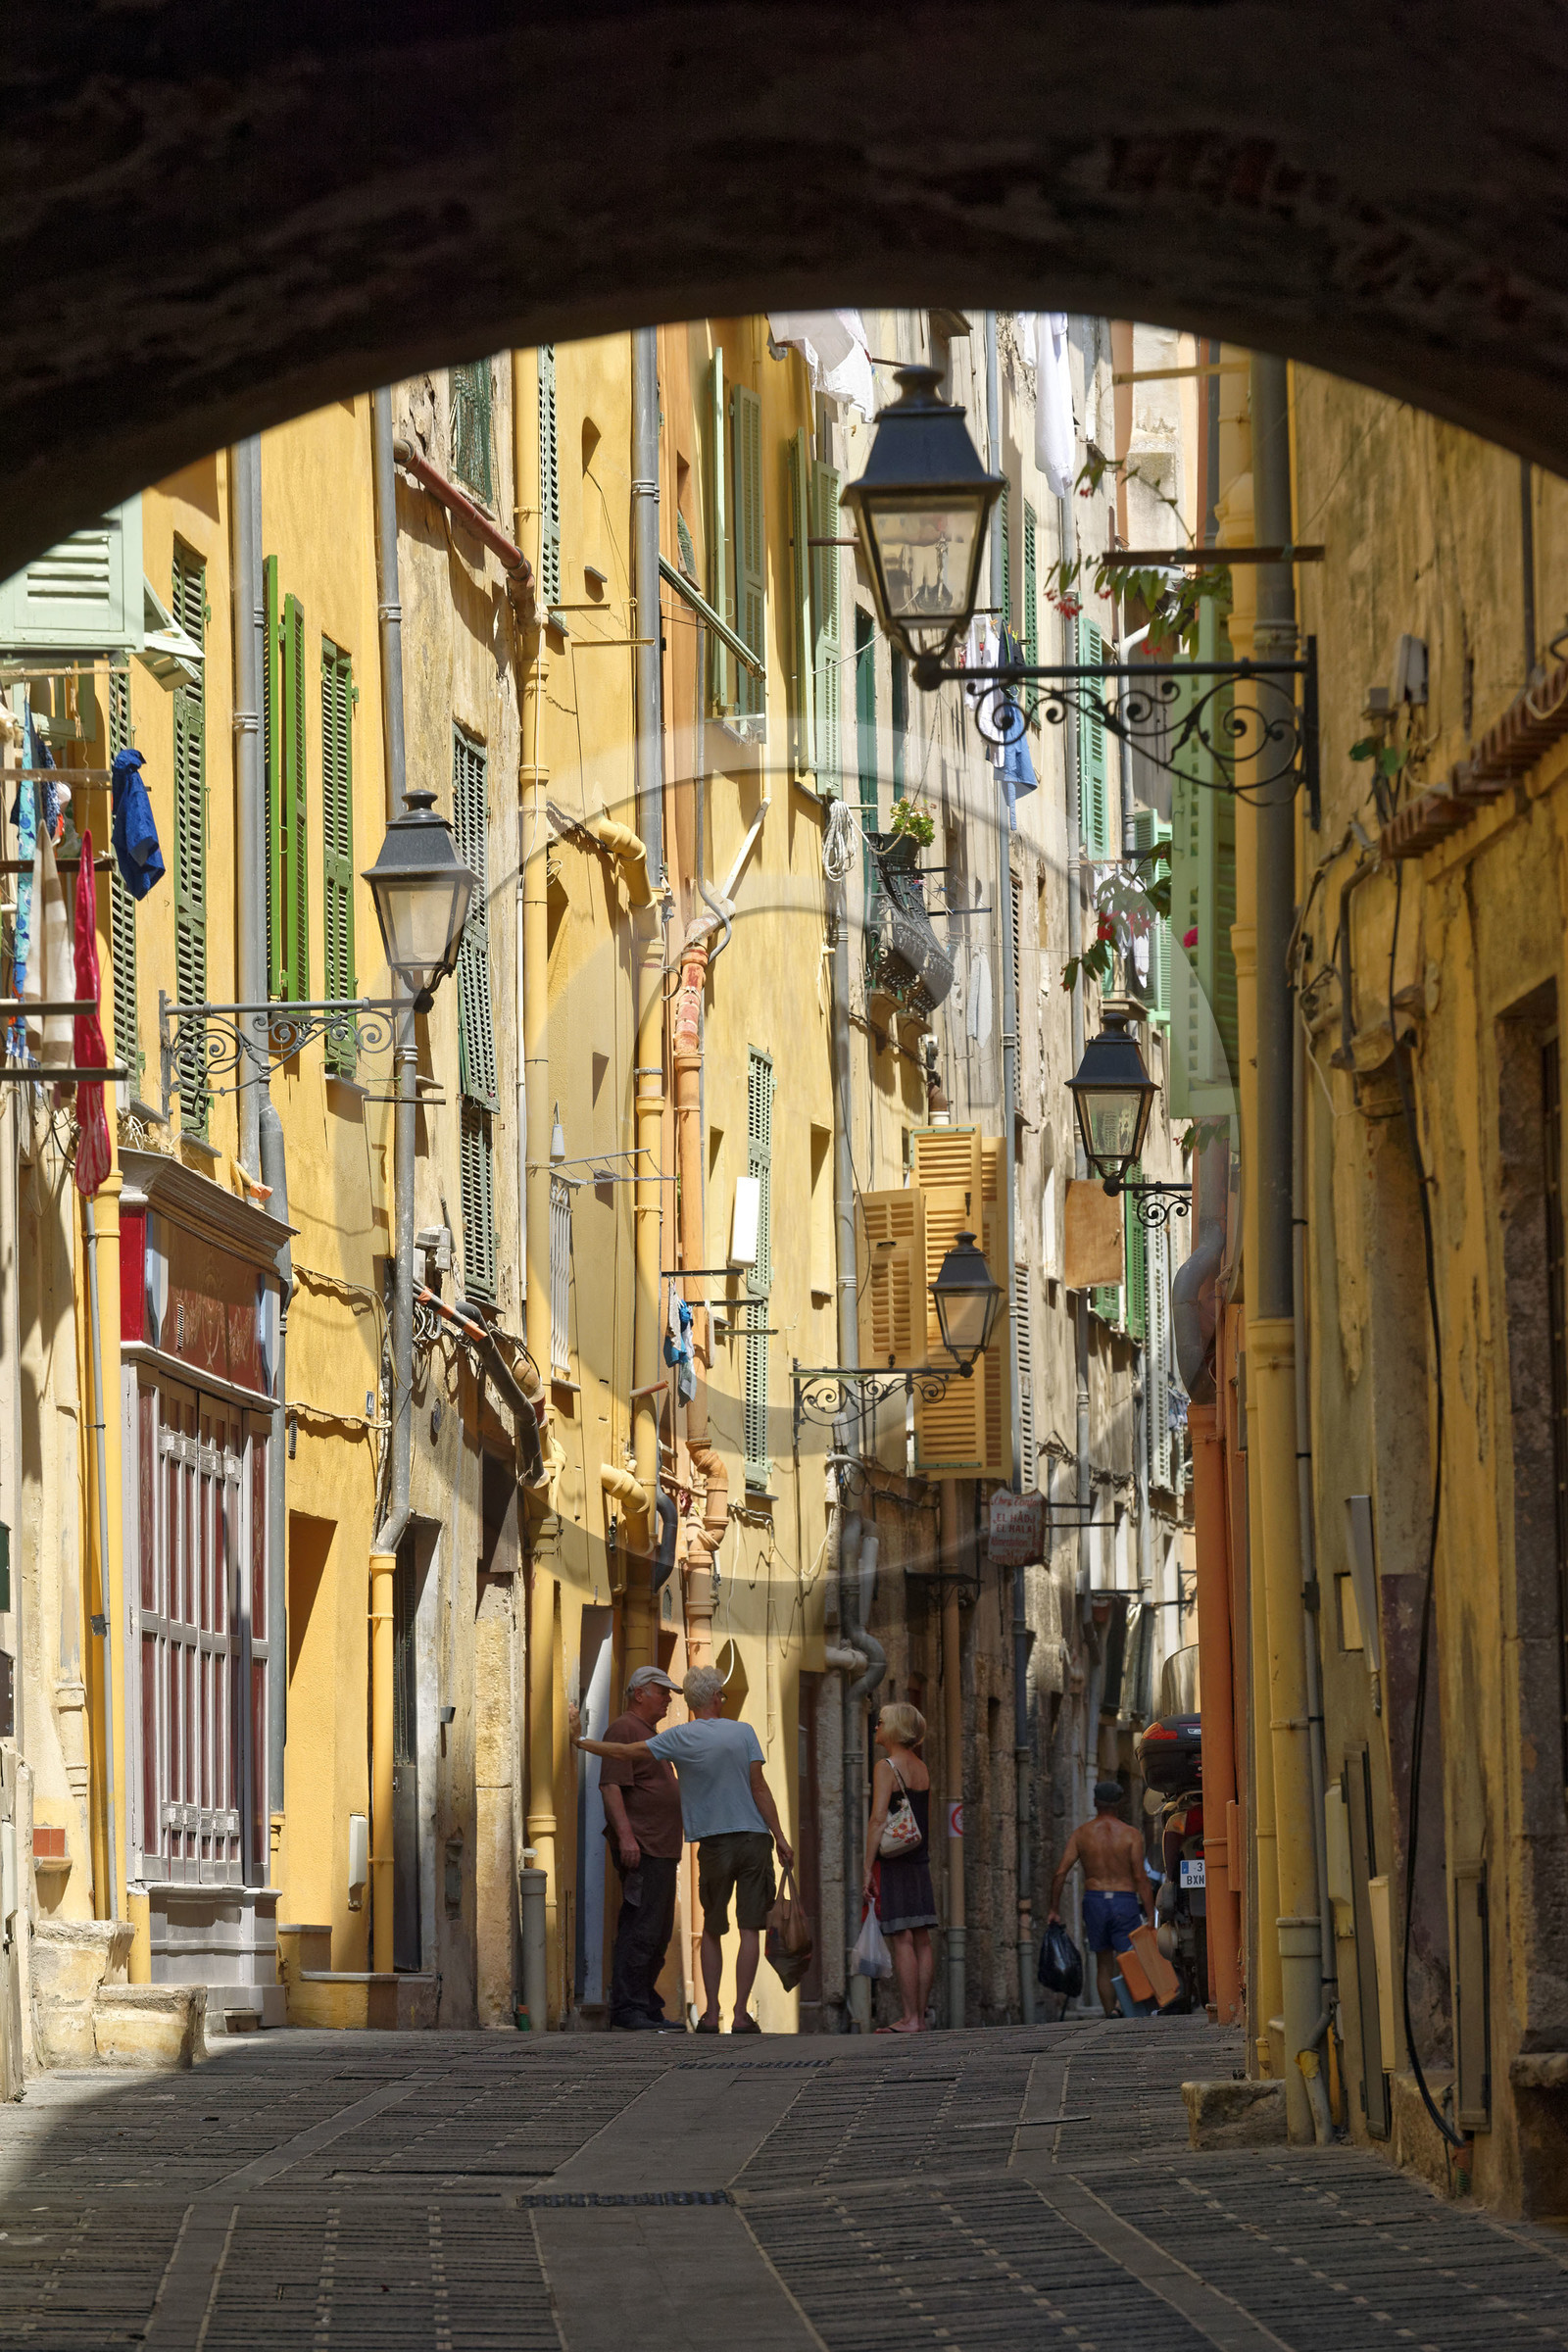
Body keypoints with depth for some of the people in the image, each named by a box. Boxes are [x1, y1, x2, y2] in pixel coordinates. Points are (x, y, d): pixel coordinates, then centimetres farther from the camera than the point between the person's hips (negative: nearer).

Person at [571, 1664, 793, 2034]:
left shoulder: (679, 1737, -1)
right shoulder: (743, 1732, 0)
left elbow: (625, 1751, 0)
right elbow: (759, 1788, -3)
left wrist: (579, 1742, 14)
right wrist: (779, 1836, 0)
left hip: (714, 1844, 0)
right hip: (754, 1839, 0)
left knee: (711, 1931, 13)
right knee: (750, 1930, -1)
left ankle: (711, 2014, 7)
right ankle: (741, 2015, -6)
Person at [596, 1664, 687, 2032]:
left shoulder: (650, 1736, 25)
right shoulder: (624, 1730, -7)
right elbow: (611, 1785, -17)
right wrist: (625, 1834, -26)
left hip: (661, 1850, 11)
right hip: (640, 1850, -11)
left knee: (658, 1934, 11)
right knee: (639, 1931, -13)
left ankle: (648, 2009, 15)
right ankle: (627, 2011, -15)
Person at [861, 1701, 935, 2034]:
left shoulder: (886, 1768, -11)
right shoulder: (922, 1769, 13)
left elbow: (878, 1819, -17)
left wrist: (868, 1868, -17)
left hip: (893, 1861, -8)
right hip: (919, 1862, 8)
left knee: (902, 1939, -9)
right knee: (921, 1938, 7)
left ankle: (910, 2018, -11)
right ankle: (919, 2016, 10)